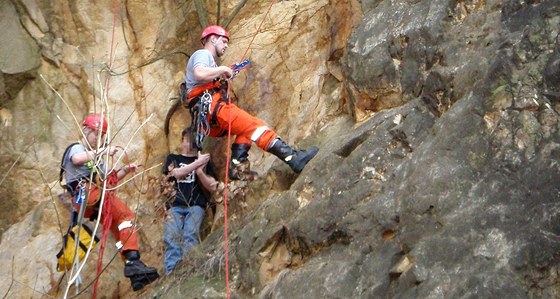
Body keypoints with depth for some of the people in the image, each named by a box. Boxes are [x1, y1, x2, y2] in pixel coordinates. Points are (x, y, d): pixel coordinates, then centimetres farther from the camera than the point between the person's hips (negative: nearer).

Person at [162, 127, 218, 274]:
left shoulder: (204, 161, 24)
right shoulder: (173, 158, 25)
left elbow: (212, 187, 12)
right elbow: (177, 173, 3)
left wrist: (200, 171, -4)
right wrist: (197, 164, -2)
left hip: (196, 205, 0)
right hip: (175, 205, 0)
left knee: (190, 235, -28)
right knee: (171, 237, -25)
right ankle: (171, 274, -38)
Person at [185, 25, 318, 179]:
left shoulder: (209, 59, 34)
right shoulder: (203, 54, 3)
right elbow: (200, 74, -21)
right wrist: (223, 69, -7)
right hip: (209, 105, -10)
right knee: (252, 124, -19)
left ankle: (237, 167, -10)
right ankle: (292, 157, -30)